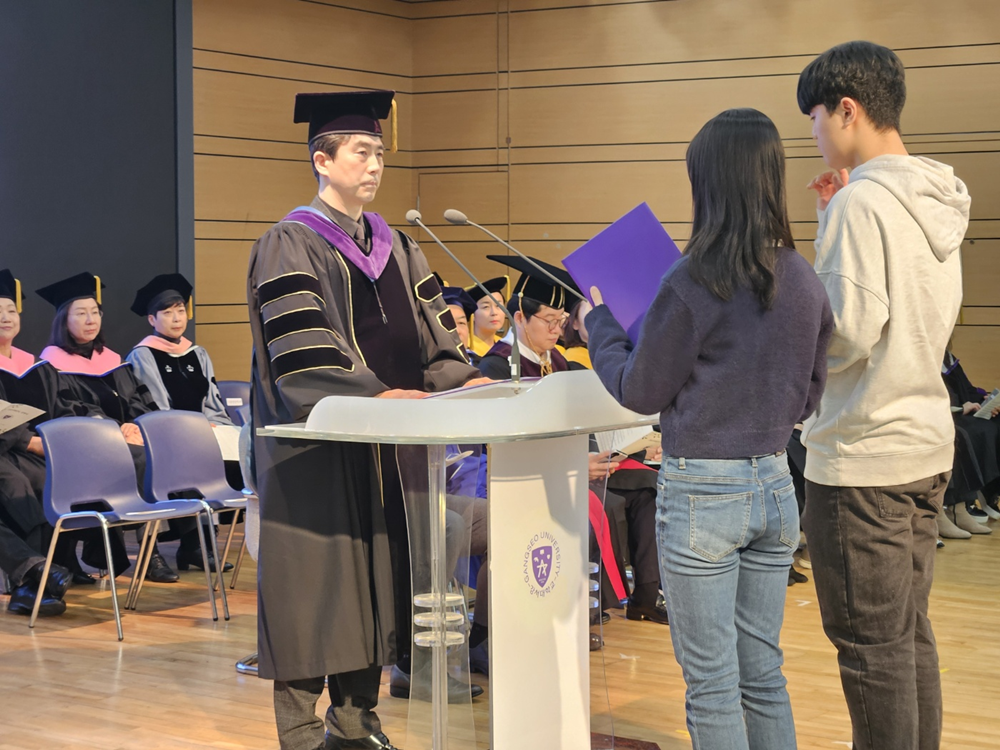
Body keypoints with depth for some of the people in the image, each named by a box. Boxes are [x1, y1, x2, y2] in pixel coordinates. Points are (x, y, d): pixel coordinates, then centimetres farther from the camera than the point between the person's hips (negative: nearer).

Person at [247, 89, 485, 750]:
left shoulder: (393, 246, 16)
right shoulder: (291, 245, -7)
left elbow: (432, 327, 11)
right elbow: (301, 354, -18)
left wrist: (464, 377, -8)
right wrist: (377, 393, -28)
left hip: (383, 445, 7)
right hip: (317, 442, -7)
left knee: (373, 571, 9)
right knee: (317, 574, -4)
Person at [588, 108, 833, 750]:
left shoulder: (691, 285, -17)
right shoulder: (805, 282, 1)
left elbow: (641, 392, -6)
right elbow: (809, 396, 12)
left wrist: (600, 324, 9)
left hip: (702, 490, -6)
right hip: (775, 483, 6)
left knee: (711, 683, 4)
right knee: (763, 672, 16)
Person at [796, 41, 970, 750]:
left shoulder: (863, 201, -17)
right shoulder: (937, 201, 10)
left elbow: (847, 333, -21)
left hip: (863, 455, -9)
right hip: (928, 446, 9)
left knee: (872, 647, -1)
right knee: (910, 635, 17)